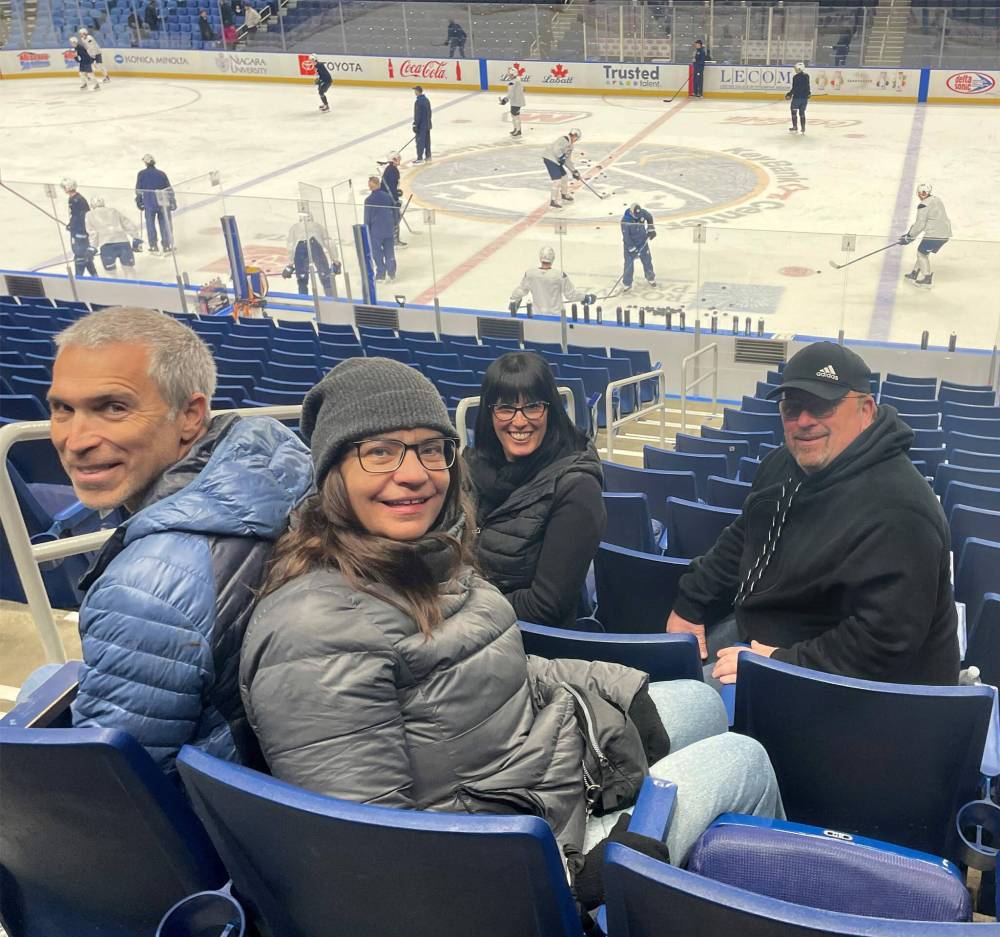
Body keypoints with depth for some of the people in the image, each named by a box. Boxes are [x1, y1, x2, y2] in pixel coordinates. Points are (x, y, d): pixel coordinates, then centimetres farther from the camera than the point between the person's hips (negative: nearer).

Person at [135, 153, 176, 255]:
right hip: (163, 203, 1)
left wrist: (139, 202, 15)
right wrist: (172, 201, 10)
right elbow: (168, 189, 3)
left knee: (150, 224, 11)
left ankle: (153, 247, 13)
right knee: (165, 224, 7)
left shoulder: (141, 174, 0)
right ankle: (167, 246, 7)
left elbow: (138, 190, 4)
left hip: (149, 204, -1)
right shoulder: (161, 173, 3)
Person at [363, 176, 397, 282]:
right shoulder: (388, 196, 0)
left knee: (377, 253, 8)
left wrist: (367, 232, 3)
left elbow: (367, 218, -6)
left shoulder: (369, 200, -12)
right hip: (389, 229, 4)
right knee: (389, 252, 10)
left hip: (376, 230, -4)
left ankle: (381, 274, 12)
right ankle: (391, 273, 14)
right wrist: (393, 224, 20)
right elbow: (394, 211, 8)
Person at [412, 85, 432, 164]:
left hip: (421, 125, -9)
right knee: (427, 140, 14)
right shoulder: (426, 100, 9)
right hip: (427, 124, 9)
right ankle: (428, 156, 21)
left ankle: (419, 158, -1)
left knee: (420, 141, -3)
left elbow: (417, 115, -20)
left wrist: (415, 125, -15)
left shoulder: (418, 101, -19)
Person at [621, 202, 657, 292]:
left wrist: (651, 229, 6)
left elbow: (650, 218, 9)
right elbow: (626, 236, -26)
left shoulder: (643, 212, -16)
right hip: (630, 243, -4)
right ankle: (627, 284, 11)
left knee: (647, 260, 14)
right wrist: (632, 249, -27)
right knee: (629, 264, -3)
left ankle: (650, 278, 35)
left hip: (642, 242, 4)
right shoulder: (625, 220, -29)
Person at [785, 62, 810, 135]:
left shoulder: (795, 77, -15)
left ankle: (795, 127, 19)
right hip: (805, 97, 6)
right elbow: (807, 86, 14)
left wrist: (790, 94, -3)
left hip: (797, 97, -6)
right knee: (802, 112, 12)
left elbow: (794, 88, -16)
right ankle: (803, 129, 8)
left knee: (794, 111, 12)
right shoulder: (806, 76, 4)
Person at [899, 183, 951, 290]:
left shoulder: (923, 206, -14)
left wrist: (909, 238, -2)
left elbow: (919, 225, -14)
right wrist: (909, 233, 20)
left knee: (921, 253, 9)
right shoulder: (936, 200, 15)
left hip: (934, 235, -9)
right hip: (945, 234, 9)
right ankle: (914, 274, 30)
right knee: (923, 252, 22)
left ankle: (928, 280, 8)